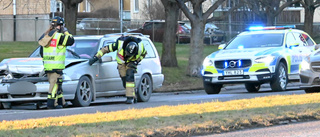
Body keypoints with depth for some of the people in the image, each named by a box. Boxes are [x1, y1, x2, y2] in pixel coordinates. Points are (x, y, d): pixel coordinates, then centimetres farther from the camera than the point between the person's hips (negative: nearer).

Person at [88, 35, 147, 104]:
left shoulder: (140, 47, -31)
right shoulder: (120, 44, -35)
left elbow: (144, 54, -5)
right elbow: (106, 49, -25)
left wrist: (136, 62, -16)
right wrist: (96, 57, -27)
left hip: (131, 62, -1)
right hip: (121, 62, 1)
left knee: (129, 76, -23)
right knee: (124, 80, -3)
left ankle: (130, 97, -21)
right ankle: (133, 96, 16)